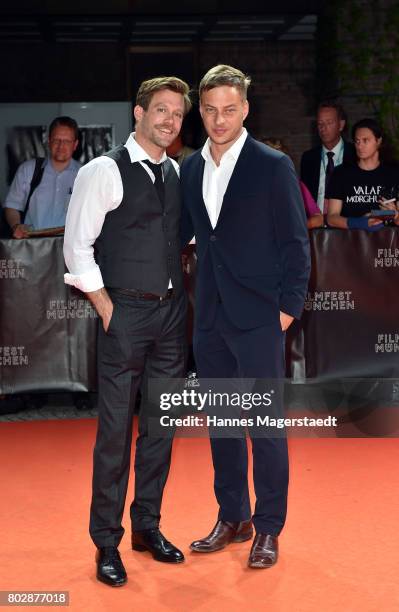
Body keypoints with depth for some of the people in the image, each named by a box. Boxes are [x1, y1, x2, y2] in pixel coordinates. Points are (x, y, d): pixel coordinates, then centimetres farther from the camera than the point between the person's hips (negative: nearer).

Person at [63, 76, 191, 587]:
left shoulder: (177, 173, 10)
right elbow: (77, 245, -8)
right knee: (116, 429, -3)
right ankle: (106, 542, 9)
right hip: (126, 311, -6)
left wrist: (179, 294, 8)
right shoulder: (104, 171, -7)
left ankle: (147, 527, 26)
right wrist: (105, 306, -10)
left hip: (171, 310, 6)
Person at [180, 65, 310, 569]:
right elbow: (181, 233, 16)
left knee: (265, 424, 1)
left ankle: (268, 528, 13)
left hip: (258, 318, -5)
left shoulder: (273, 166, -7)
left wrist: (288, 307, -10)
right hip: (210, 317, 6)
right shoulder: (191, 168, 9)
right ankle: (232, 519, 26)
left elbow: (295, 243, -6)